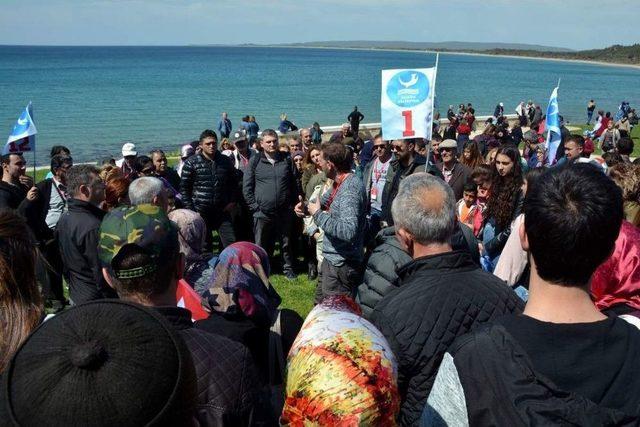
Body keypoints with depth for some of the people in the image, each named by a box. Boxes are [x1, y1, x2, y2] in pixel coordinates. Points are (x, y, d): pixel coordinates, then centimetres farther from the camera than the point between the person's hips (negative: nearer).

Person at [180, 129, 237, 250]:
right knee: (205, 247, 8)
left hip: (222, 211, 2)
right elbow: (184, 188, -2)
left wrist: (232, 202, 3)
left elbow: (234, 183, 15)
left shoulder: (226, 161, 5)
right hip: (200, 213, -2)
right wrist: (190, 210, -7)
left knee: (231, 244, -1)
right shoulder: (191, 163, -4)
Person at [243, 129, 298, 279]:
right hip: (262, 213, -1)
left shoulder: (287, 160, 5)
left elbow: (294, 184, 10)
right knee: (262, 245, 8)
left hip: (284, 212, 2)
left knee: (286, 243, 13)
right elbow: (247, 187, 0)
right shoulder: (255, 161, -1)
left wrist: (292, 204, 4)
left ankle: (288, 268, 30)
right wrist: (254, 206, -5)